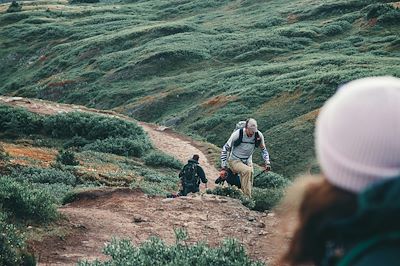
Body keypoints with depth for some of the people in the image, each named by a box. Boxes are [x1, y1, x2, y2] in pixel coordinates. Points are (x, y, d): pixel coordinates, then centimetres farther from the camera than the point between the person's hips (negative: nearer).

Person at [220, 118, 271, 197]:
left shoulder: (259, 136, -11)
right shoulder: (237, 134, -22)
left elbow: (263, 150, 9)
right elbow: (225, 149, -13)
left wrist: (267, 163, -5)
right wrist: (223, 168, -15)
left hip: (247, 162, 5)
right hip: (234, 160, -5)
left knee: (249, 185, -3)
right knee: (248, 171, -33)